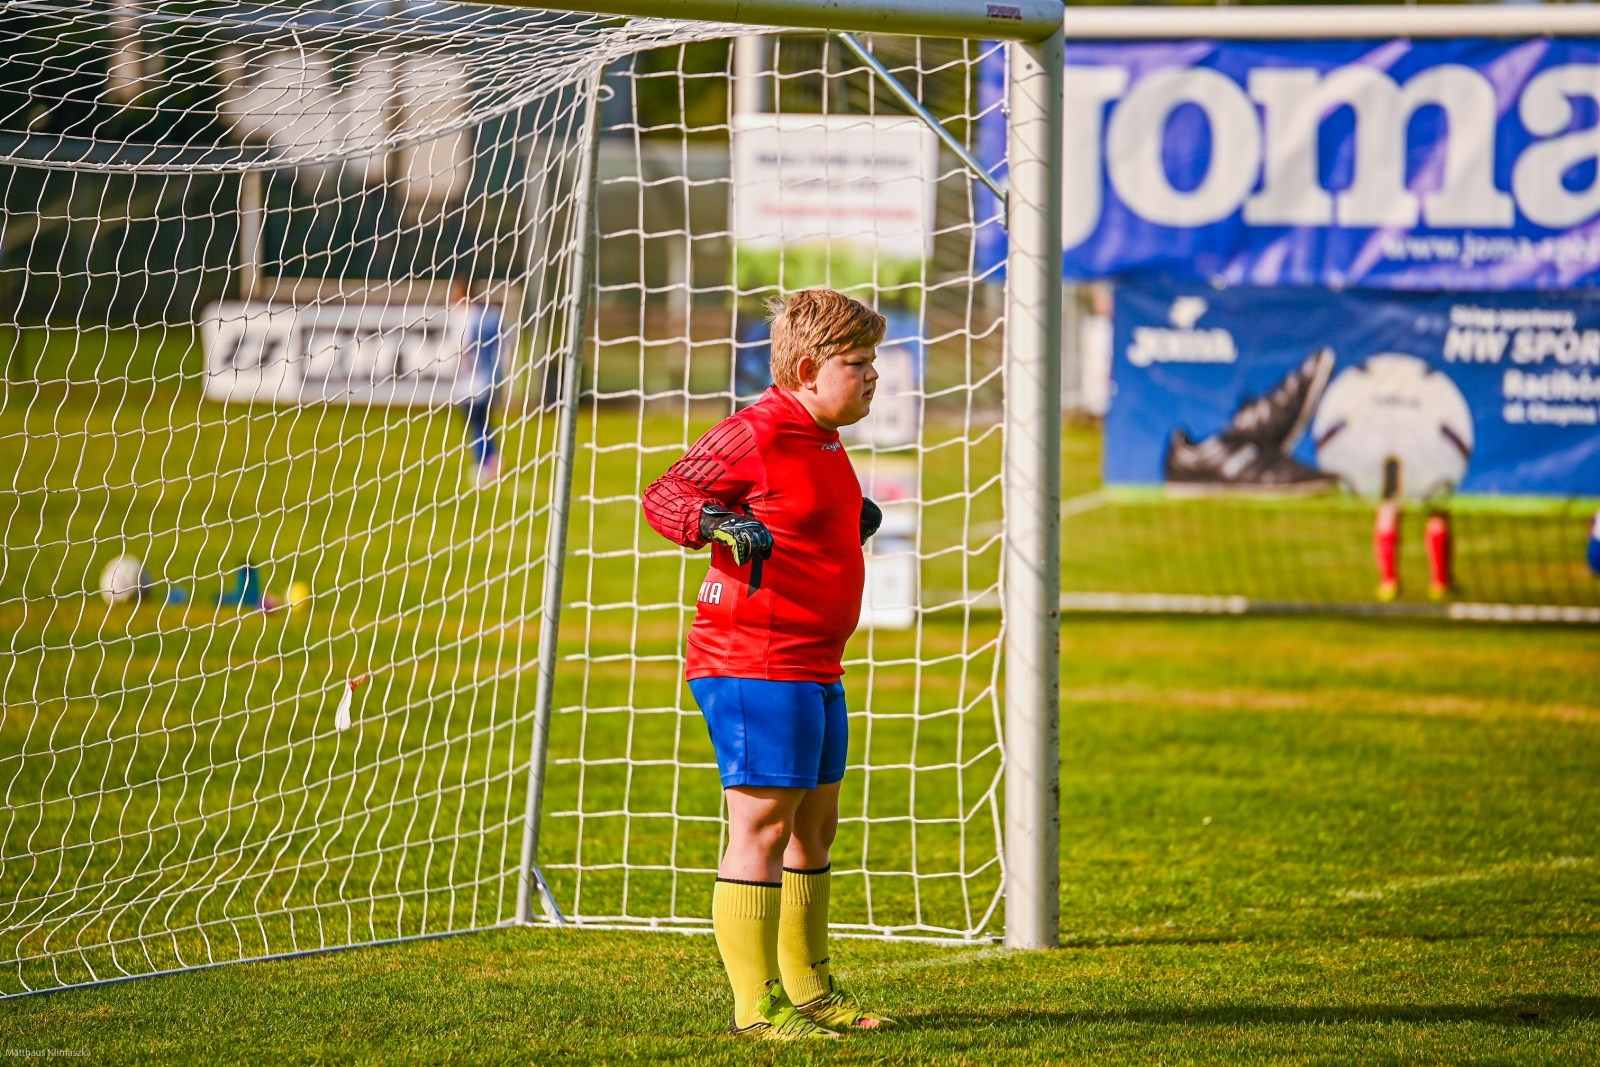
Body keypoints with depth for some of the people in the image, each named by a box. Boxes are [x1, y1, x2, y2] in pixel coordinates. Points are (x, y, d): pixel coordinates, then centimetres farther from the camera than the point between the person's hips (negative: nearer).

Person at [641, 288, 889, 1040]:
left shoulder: (822, 442, 15)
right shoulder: (755, 435, -14)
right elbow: (664, 497, -16)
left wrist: (853, 519, 25)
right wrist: (715, 523, -32)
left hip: (814, 669, 10)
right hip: (753, 662, -10)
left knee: (814, 824, 17)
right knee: (764, 824, -9)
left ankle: (809, 991, 28)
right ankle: (757, 1004, -5)